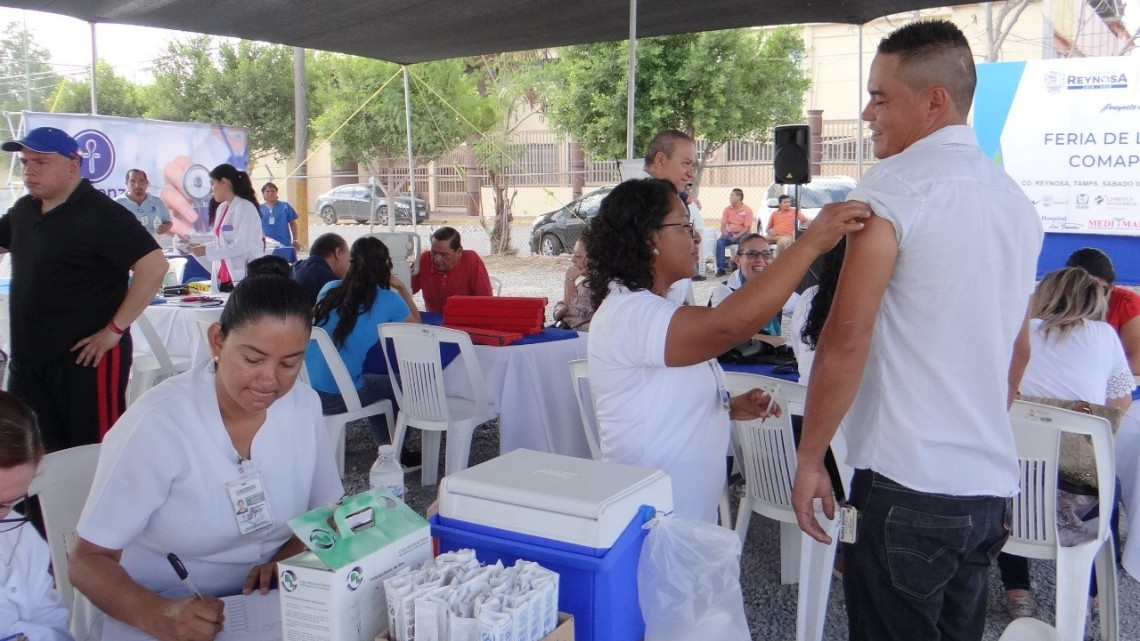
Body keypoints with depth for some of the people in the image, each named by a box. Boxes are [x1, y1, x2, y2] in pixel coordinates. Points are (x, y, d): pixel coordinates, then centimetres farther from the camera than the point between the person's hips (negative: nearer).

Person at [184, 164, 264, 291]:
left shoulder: (244, 208, -10)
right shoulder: (222, 208, 14)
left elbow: (241, 247, -17)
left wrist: (207, 251, -15)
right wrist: (201, 247, 8)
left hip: (245, 278, -8)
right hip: (225, 279, 8)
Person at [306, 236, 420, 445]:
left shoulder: (330, 288, 4)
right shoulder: (389, 301, -8)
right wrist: (402, 287, 14)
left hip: (304, 387, 6)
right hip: (338, 397, -5)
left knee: (375, 382, 33)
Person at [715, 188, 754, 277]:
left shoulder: (747, 210, -7)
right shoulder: (727, 209, 5)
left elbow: (747, 227, -12)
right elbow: (723, 224, 3)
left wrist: (737, 236, -25)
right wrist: (723, 233, -20)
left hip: (742, 234, -3)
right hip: (729, 233, 3)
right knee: (719, 241, -26)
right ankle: (720, 268, -25)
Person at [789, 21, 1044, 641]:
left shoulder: (893, 185, -12)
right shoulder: (1017, 201, 11)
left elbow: (846, 339, -17)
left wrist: (809, 458, -9)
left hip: (906, 481, -7)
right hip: (991, 480, 8)